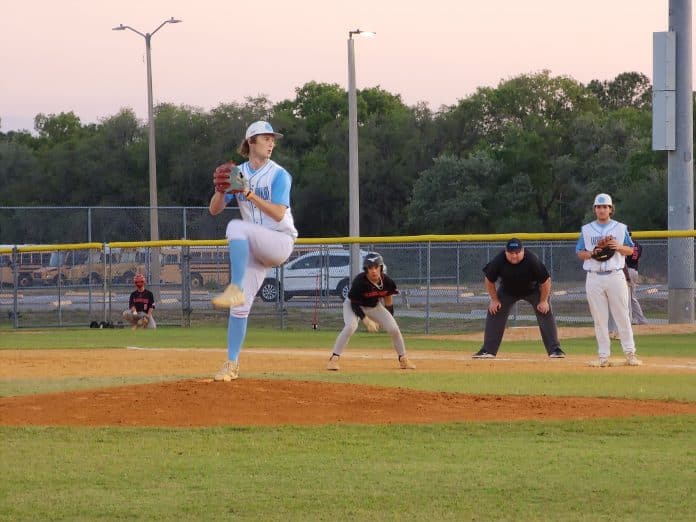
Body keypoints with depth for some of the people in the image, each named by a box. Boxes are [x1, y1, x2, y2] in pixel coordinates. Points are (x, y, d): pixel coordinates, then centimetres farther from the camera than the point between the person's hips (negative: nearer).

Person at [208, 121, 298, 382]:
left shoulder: (279, 175, -6)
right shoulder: (237, 174, 8)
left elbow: (278, 214, -17)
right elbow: (214, 209, 4)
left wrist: (249, 194, -25)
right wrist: (221, 190, -17)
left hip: (280, 242, -5)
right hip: (252, 249, 5)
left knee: (237, 226, -34)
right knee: (240, 307, -4)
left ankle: (235, 289, -41)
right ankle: (232, 365, 4)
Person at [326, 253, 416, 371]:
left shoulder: (387, 281, -19)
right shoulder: (359, 282, -31)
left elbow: (388, 300, -1)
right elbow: (354, 304, -23)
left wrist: (390, 319, 3)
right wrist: (366, 320, -30)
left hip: (374, 306, 4)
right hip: (353, 305, -4)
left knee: (394, 329, -7)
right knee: (351, 326, -32)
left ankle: (403, 360, 13)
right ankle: (334, 359, -25)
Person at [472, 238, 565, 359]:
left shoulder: (532, 260, -35)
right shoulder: (498, 261, -30)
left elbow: (546, 281, -23)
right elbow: (489, 280, -11)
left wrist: (543, 301, -19)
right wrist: (494, 300, -9)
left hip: (532, 290, -2)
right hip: (507, 290, 2)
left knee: (545, 313, -15)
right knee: (494, 313, -6)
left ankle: (554, 349, -9)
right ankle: (488, 350, 3)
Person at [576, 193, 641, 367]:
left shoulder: (620, 228, 8)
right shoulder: (586, 229, 10)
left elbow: (630, 250, 9)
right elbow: (579, 253, 10)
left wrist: (619, 247, -11)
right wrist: (592, 253, -10)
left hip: (615, 276, -1)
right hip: (594, 279, 1)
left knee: (622, 316, -3)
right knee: (599, 319, 1)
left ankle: (630, 354, 1)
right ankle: (603, 356, 4)